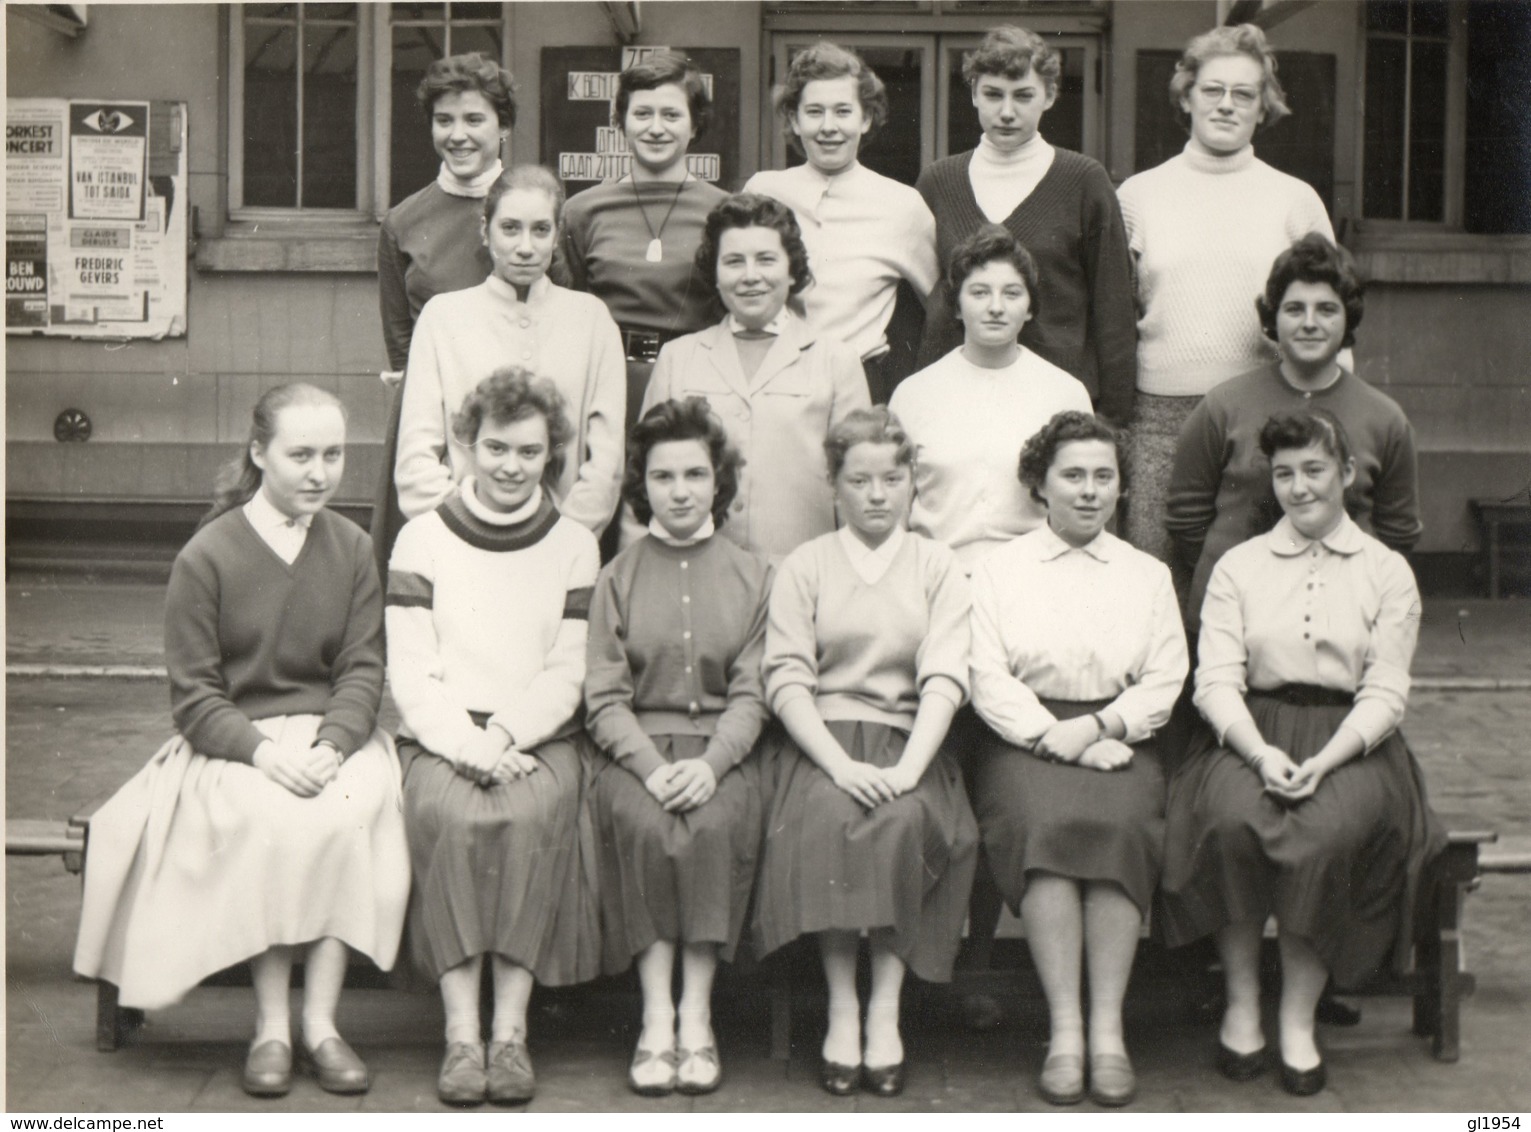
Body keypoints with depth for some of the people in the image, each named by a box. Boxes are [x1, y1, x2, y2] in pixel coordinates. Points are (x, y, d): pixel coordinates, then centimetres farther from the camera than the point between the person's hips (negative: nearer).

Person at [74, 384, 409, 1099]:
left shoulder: (353, 549, 8)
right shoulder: (206, 557, -2)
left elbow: (363, 670, 3)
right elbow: (193, 695, -4)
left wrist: (329, 746, -16)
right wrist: (264, 751, -20)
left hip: (334, 737, 2)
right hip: (231, 744, -2)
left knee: (347, 814, -30)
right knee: (277, 822, -33)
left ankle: (320, 1023, -22)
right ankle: (270, 1026, -23)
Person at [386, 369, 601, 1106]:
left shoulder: (574, 546, 12)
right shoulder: (422, 539, 9)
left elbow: (566, 676, 5)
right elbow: (409, 675, 1)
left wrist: (504, 735, -11)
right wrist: (468, 744, -14)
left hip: (540, 739, 1)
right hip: (440, 739, 0)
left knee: (535, 815, -31)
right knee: (448, 815, -32)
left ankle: (511, 1027, -27)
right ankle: (461, 1030, -29)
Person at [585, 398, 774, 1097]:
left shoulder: (752, 576, 13)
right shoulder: (617, 578, 12)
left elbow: (752, 695, 4)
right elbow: (604, 699, 3)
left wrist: (709, 763, -15)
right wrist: (652, 766, -15)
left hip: (721, 752, 0)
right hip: (635, 751, 0)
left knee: (715, 823, -32)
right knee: (643, 823, -31)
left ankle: (697, 1017, -26)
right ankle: (656, 1018, -27)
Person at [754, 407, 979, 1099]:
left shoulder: (937, 567, 14)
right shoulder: (804, 566, 12)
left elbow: (945, 678, 0)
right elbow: (786, 679, -1)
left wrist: (906, 769, -18)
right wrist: (841, 764, -17)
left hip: (909, 740, 1)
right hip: (823, 739, 0)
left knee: (905, 819, -32)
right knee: (826, 817, -32)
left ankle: (885, 1011, -25)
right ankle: (840, 1008, -25)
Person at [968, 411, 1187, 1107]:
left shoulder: (1148, 575, 20)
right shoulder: (999, 570, 15)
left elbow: (1164, 684, 9)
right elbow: (988, 682, 3)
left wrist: (1095, 727, -9)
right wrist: (1054, 736, -12)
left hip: (1120, 740, 1)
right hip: (1024, 741, -1)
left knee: (1120, 825, -31)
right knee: (1045, 822, -33)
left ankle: (1107, 1030, -28)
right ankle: (1064, 1030, -30)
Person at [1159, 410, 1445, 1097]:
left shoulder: (1387, 572, 11)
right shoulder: (1239, 567, 13)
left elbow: (1386, 693, 1)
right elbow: (1215, 680, 2)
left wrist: (1324, 760, -17)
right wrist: (1262, 753, -17)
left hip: (1348, 742, -1)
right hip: (1253, 734, 1)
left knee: (1329, 830, -33)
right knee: (1233, 819, -33)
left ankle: (1299, 1020, -19)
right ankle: (1241, 1004, -17)